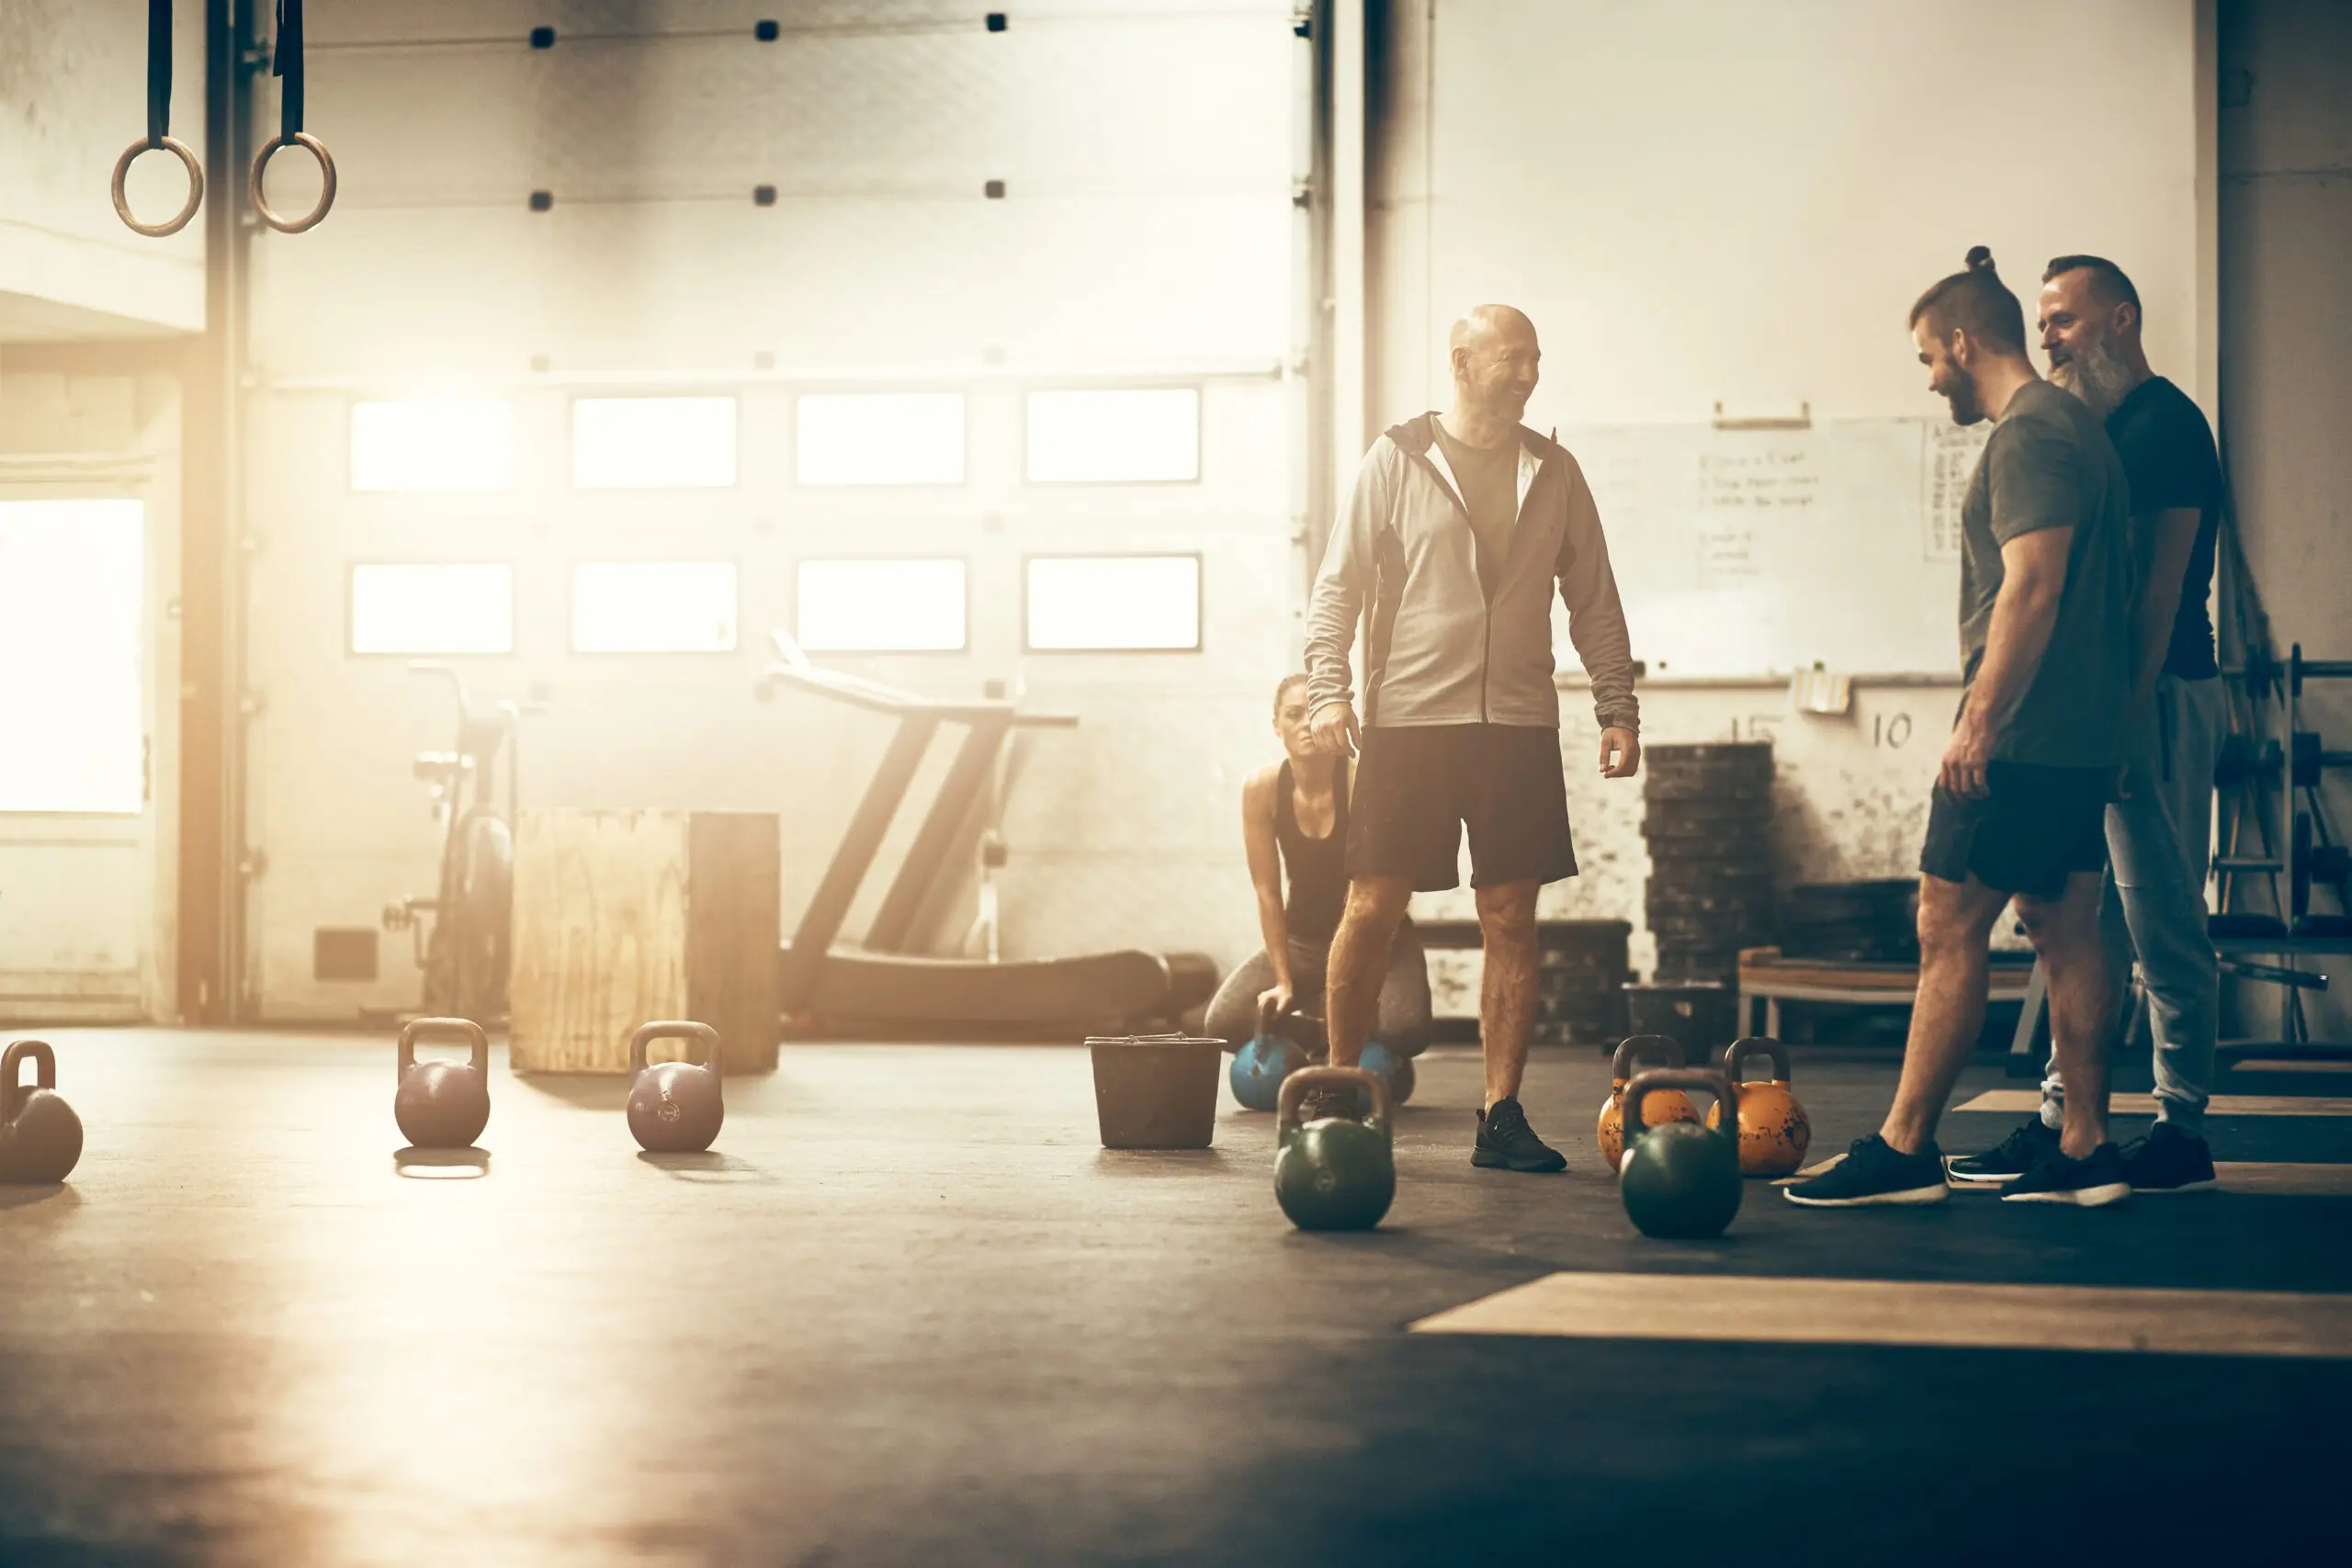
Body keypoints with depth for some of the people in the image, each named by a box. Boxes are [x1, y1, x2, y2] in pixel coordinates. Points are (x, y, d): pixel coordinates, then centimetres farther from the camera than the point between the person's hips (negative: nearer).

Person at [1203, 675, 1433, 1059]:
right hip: (1301, 940, 2)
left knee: (1403, 1029, -31)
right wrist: (1284, 982, -14)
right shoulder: (1261, 788, -12)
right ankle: (1304, 1043, 11)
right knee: (1225, 1022, -22)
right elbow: (1267, 893, -9)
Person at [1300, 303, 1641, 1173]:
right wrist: (1329, 688, -11)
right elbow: (1338, 584, 0)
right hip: (1408, 720, -3)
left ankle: (1501, 1117, 5)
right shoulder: (1395, 462, 2)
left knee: (1512, 922, 0)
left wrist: (1618, 710, 8)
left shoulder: (1554, 473, 11)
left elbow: (1595, 605, 14)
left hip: (1519, 725, 3)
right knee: (1371, 909, -2)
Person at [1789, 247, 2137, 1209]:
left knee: (1948, 930, -7)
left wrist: (1979, 718, -22)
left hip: (2021, 737, -10)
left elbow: (2032, 588, -22)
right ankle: (2086, 1149, 11)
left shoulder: (2026, 436, -13)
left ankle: (1905, 1148, -6)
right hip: (2083, 735, 10)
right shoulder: (2074, 426, 19)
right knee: (2065, 930, 10)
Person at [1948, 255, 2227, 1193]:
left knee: (2164, 924, -6)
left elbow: (2161, 586, -17)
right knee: (2088, 926, 10)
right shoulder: (2101, 431, 19)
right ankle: (2062, 1121, 14)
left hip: (2159, 697, -10)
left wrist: (2124, 713, -22)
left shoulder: (2164, 423, -9)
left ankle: (2182, 1135, -2)